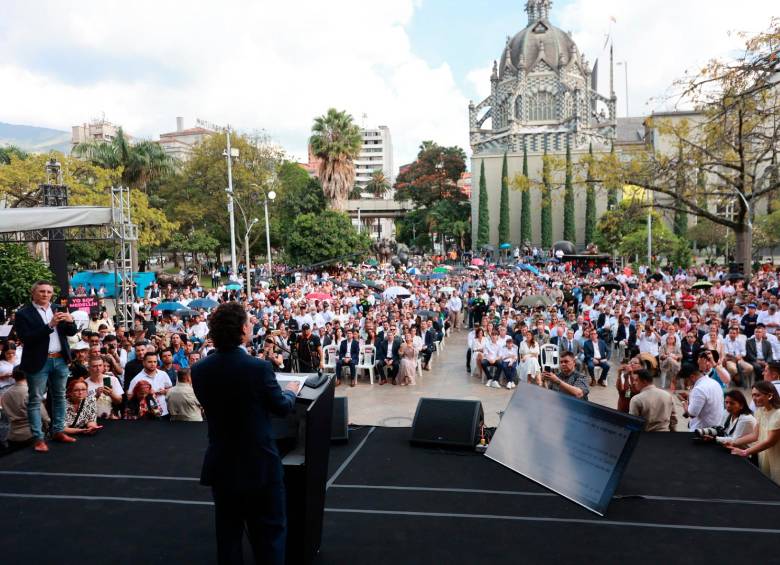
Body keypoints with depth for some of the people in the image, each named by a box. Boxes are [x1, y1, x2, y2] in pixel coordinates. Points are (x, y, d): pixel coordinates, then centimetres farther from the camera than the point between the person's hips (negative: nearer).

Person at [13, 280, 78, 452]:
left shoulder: (58, 310, 8)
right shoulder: (23, 313, -7)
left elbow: (71, 332, 8)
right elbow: (26, 338, -17)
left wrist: (70, 322, -14)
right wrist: (50, 325, -24)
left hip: (60, 360, 5)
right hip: (39, 362, -5)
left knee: (59, 397, 13)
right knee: (35, 400, 0)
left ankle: (58, 431, 23)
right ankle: (38, 438, 4)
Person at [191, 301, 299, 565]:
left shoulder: (199, 369, -7)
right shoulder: (258, 367, -22)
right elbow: (282, 407, -8)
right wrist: (291, 391, 15)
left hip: (221, 463, 5)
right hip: (259, 462, -4)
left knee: (228, 531, 19)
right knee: (270, 531, 11)